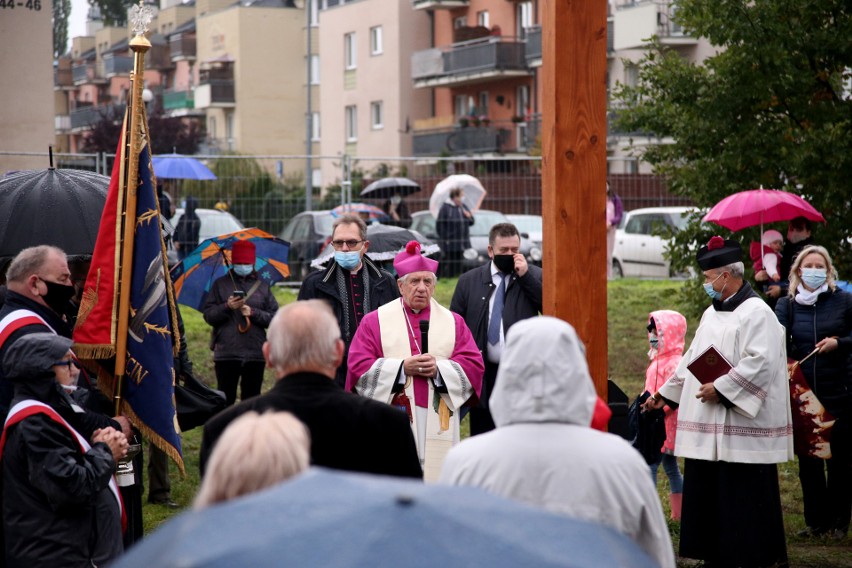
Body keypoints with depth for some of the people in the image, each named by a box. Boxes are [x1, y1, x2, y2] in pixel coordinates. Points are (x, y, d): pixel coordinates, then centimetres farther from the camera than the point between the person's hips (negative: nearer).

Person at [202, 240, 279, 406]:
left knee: (252, 400, 5)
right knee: (226, 399, 1)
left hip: (255, 353, 1)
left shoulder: (263, 287, 10)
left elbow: (275, 318, 4)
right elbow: (208, 315, 3)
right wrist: (227, 307, -13)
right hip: (226, 353, -1)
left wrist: (253, 312, -11)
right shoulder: (220, 284, 8)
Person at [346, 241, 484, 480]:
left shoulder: (453, 322, 13)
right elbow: (359, 366, -2)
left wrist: (439, 369, -11)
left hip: (438, 425, 2)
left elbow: (473, 366, 5)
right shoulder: (375, 321, 7)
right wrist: (402, 368, -11)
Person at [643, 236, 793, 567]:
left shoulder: (757, 313, -10)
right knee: (707, 495, 10)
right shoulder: (712, 313, 17)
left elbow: (760, 362, -20)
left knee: (742, 498, -4)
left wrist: (721, 388, -19)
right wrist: (666, 394, 23)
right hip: (707, 427, 9)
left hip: (742, 426, -9)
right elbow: (692, 361, 24)